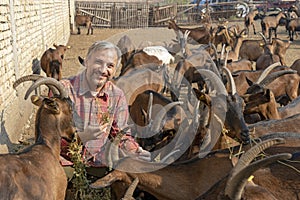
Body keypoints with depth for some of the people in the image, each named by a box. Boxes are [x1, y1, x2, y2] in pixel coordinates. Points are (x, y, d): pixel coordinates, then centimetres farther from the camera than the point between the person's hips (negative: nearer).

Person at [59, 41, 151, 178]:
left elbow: (121, 135, 12)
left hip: (100, 164, 5)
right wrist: (81, 136, -30)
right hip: (66, 162, -4)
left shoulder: (117, 96, 6)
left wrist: (134, 151, -10)